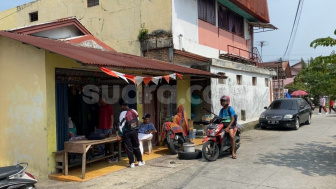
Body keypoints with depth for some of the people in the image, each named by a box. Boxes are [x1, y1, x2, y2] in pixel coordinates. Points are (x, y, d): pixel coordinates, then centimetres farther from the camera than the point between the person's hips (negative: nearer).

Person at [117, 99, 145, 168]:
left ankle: (132, 163, 6)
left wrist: (120, 135, -8)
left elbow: (121, 125, -14)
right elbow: (138, 122, 10)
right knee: (136, 146, 16)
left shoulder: (123, 113, -14)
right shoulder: (134, 111, 3)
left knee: (129, 148, 4)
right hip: (135, 131, 5)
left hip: (127, 133, -5)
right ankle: (140, 161, 21)